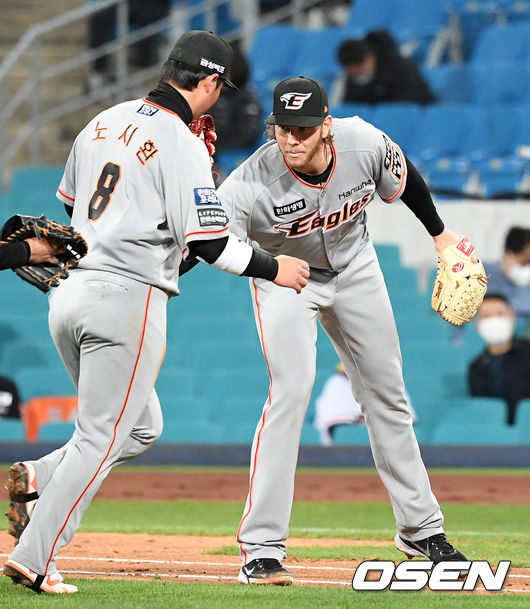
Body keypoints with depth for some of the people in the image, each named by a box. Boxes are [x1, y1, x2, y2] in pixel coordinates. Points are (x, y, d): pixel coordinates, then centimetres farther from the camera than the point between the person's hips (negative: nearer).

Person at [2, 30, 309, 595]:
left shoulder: (104, 122, 12)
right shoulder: (182, 144, -11)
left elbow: (70, 201, 25)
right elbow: (209, 241, -16)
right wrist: (274, 268, -1)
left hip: (68, 291, 8)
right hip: (128, 296, -8)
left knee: (141, 427, 20)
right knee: (100, 438, -1)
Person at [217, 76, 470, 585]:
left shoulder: (365, 144, -27)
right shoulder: (251, 184, -35)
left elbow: (403, 180, -4)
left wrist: (440, 234, 7)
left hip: (354, 269, 4)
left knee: (386, 393, 12)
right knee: (291, 391, -21)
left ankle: (421, 529, 28)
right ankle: (261, 549, -16)